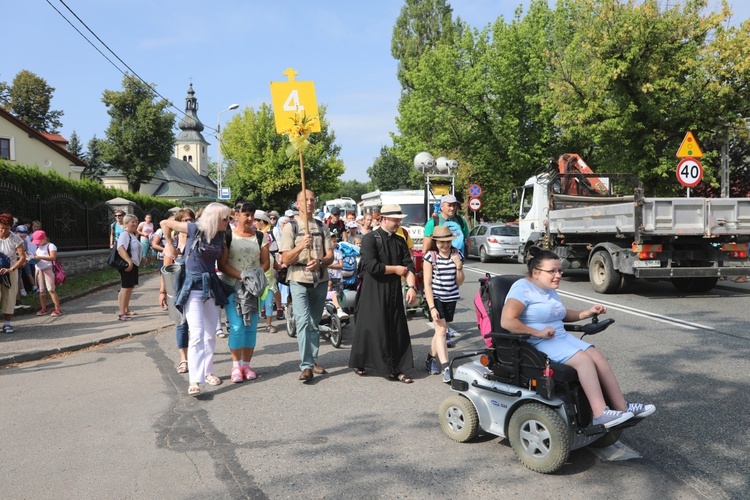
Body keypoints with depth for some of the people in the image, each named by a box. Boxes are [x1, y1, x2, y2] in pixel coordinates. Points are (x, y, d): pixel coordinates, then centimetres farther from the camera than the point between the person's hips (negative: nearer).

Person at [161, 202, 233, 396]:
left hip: (212, 285, 6)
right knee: (197, 334, -13)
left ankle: (208, 372, 28)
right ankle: (195, 380, -11)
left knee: (210, 334, 13)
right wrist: (169, 245, 3)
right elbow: (165, 223, -2)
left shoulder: (220, 235, 3)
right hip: (193, 286, -5)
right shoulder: (195, 229, -12)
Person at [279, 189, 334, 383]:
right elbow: (286, 259, -6)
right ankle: (306, 366, -13)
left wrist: (319, 262, -18)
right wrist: (301, 246, -24)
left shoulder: (322, 227, 10)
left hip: (320, 281, 4)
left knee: (314, 322, 11)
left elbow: (330, 256, 4)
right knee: (303, 321, -13)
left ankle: (313, 360, 22)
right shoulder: (290, 227, 0)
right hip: (299, 281, -4)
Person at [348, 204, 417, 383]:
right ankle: (358, 364, 22)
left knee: (397, 331, 4)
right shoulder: (370, 238, -8)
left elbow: (409, 266, 4)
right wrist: (395, 269, -9)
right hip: (373, 293, -5)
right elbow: (371, 266, -19)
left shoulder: (400, 241, 11)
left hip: (394, 294, 6)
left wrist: (411, 286, -12)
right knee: (369, 328, 2)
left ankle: (396, 370, 12)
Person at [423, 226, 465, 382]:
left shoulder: (456, 254, 1)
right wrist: (432, 307, -17)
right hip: (435, 297, -4)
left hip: (451, 298, 4)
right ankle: (446, 369, -15)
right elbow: (427, 284, -11)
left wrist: (459, 266, -14)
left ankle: (430, 359, 29)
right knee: (441, 330, -13)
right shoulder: (430, 256, -10)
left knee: (441, 330, 10)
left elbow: (459, 282, 4)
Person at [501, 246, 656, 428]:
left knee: (598, 356, -9)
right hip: (536, 344, -9)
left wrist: (586, 313, 14)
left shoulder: (550, 289, 16)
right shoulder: (523, 287, -13)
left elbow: (561, 314, 30)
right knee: (583, 359, -26)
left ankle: (622, 407, -7)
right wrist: (538, 332, -24)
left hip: (561, 337, 9)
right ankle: (600, 414, -27)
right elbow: (507, 321, -25)